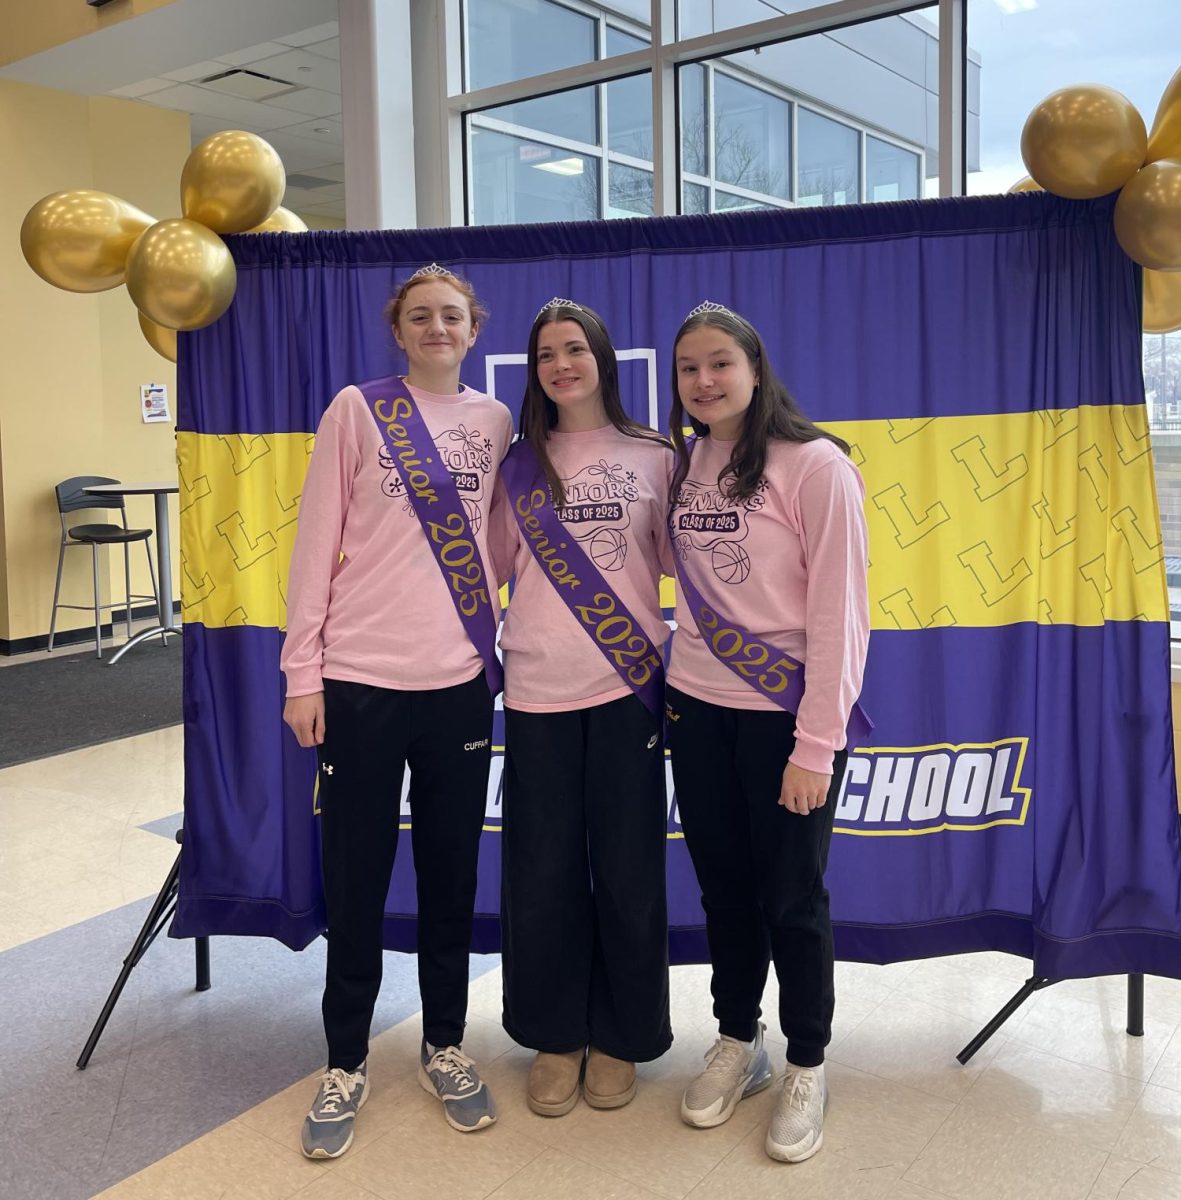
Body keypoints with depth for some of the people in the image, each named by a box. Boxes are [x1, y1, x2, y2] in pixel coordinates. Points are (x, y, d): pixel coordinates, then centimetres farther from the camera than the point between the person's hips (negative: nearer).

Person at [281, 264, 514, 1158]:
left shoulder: (495, 422, 8)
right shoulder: (358, 410, 0)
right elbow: (318, 542, -2)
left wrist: (488, 643, 4)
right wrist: (302, 671, -6)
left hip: (460, 680, 3)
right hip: (360, 678, -2)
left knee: (451, 874, 12)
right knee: (356, 881, 7)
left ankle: (445, 1047, 30)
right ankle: (346, 1064, 25)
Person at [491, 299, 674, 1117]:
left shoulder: (653, 457, 6)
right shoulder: (522, 463, 10)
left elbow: (675, 560, 7)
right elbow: (497, 562, 10)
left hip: (628, 684, -1)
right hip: (539, 688, 1)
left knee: (627, 866, 5)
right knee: (544, 868, 6)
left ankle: (620, 1037, 25)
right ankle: (555, 1036, 25)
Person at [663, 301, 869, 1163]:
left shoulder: (814, 465, -11)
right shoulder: (686, 466, 7)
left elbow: (839, 613, -14)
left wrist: (816, 744, -16)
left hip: (788, 715, -5)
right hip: (698, 709, 5)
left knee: (791, 896, 7)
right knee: (723, 884, 15)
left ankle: (807, 1069, 28)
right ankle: (737, 1043, 36)